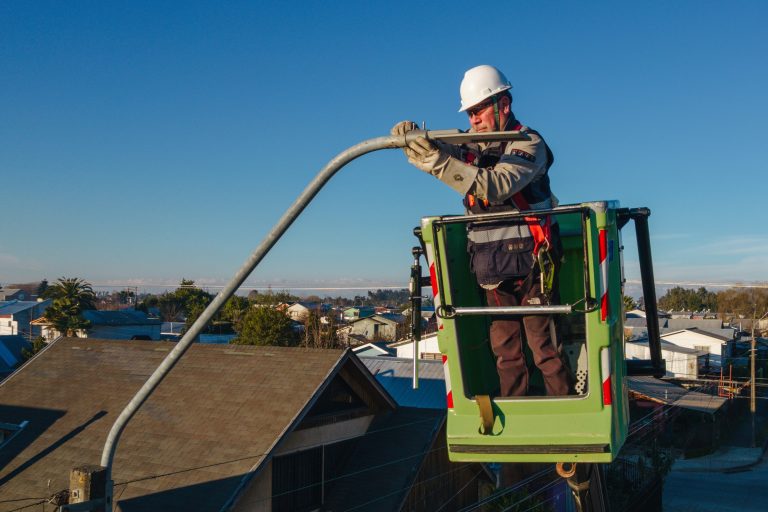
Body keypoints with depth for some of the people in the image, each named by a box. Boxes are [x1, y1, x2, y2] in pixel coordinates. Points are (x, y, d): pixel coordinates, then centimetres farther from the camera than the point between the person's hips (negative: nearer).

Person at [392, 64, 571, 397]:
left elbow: (495, 186, -27)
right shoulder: (472, 143, 10)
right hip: (492, 267, 6)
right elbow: (433, 151, 1)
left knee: (544, 345, -4)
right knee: (504, 348, 10)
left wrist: (439, 161, -36)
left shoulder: (529, 144, -10)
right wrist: (410, 137, -22)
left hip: (530, 261, -6)